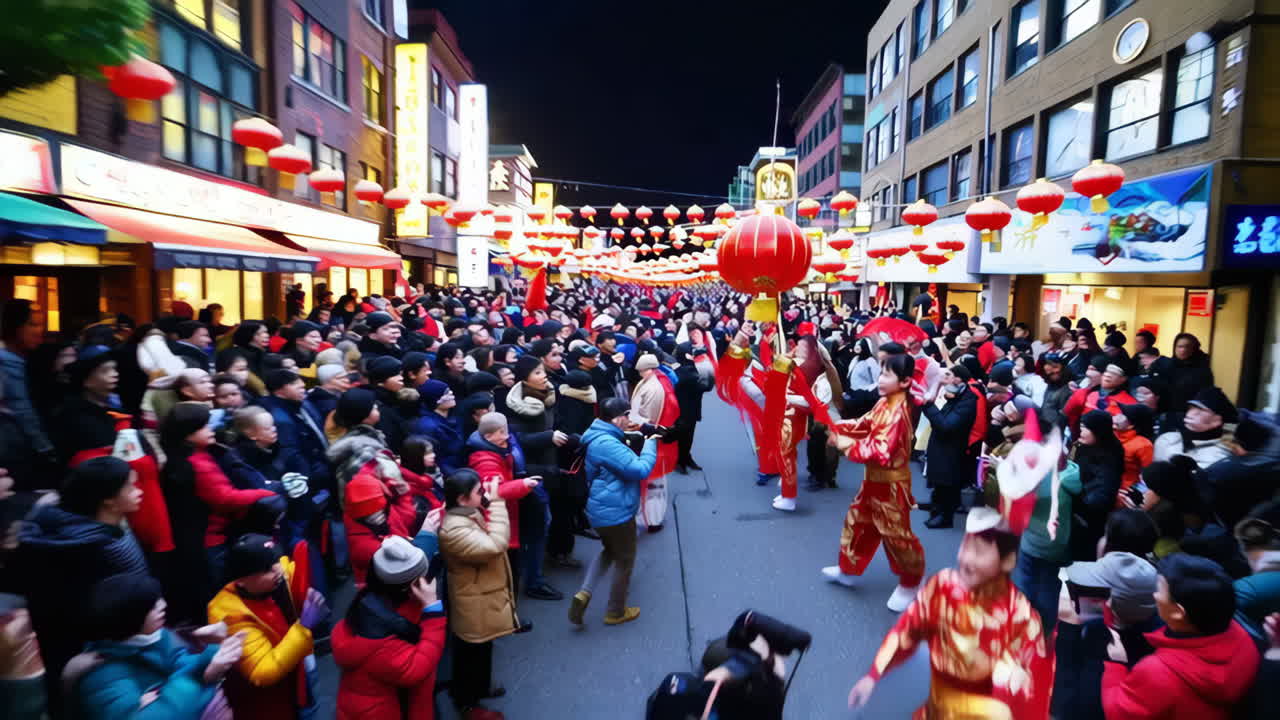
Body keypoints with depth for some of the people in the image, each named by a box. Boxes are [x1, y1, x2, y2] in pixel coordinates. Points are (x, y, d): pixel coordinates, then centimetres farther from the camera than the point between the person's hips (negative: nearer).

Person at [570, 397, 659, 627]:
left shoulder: (600, 437, 6)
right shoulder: (607, 444, -28)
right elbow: (640, 470, -28)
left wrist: (639, 441, 4)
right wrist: (650, 444, -16)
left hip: (602, 510, 10)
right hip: (616, 512, -10)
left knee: (609, 551, 27)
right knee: (624, 560, 10)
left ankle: (584, 593, 11)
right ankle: (615, 612, 27)